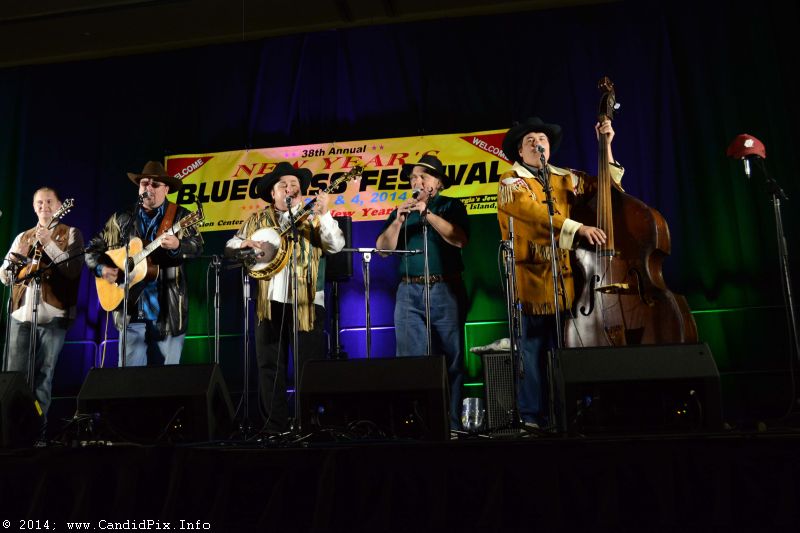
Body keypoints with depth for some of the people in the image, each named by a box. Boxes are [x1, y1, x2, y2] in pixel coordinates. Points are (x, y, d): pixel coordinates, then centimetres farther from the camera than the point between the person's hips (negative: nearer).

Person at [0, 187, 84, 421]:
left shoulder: (70, 233, 6)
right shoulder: (23, 237, 20)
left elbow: (74, 270, -9)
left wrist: (48, 243, -16)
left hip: (52, 315, -4)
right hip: (20, 314, 4)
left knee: (43, 374, -2)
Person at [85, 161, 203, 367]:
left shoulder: (181, 216, 4)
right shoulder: (121, 219, 12)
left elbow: (197, 247, -9)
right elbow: (93, 249, 17)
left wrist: (177, 245, -29)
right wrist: (102, 269, -2)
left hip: (169, 310, -2)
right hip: (131, 309, 2)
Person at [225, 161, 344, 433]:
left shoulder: (313, 217, 6)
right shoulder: (257, 220, 13)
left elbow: (336, 245, -9)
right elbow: (230, 246, 14)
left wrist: (324, 214, -22)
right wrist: (246, 243, -7)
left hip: (307, 302, -3)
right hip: (270, 302, 3)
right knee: (269, 366, 7)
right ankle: (275, 425, 17)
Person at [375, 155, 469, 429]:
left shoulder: (451, 206, 9)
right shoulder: (402, 210, 18)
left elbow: (460, 240, -10)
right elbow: (382, 248, 7)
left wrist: (427, 213, -14)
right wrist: (398, 221, -7)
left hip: (445, 290, -2)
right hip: (409, 292, 2)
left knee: (451, 360, 0)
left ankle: (451, 423, 7)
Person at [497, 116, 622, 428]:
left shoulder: (565, 178, 17)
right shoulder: (511, 183, 1)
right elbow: (537, 213, -17)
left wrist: (606, 146, 12)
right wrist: (578, 228, -28)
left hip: (564, 276, 5)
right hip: (531, 278, -4)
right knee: (532, 349, -3)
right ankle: (532, 417, 6)